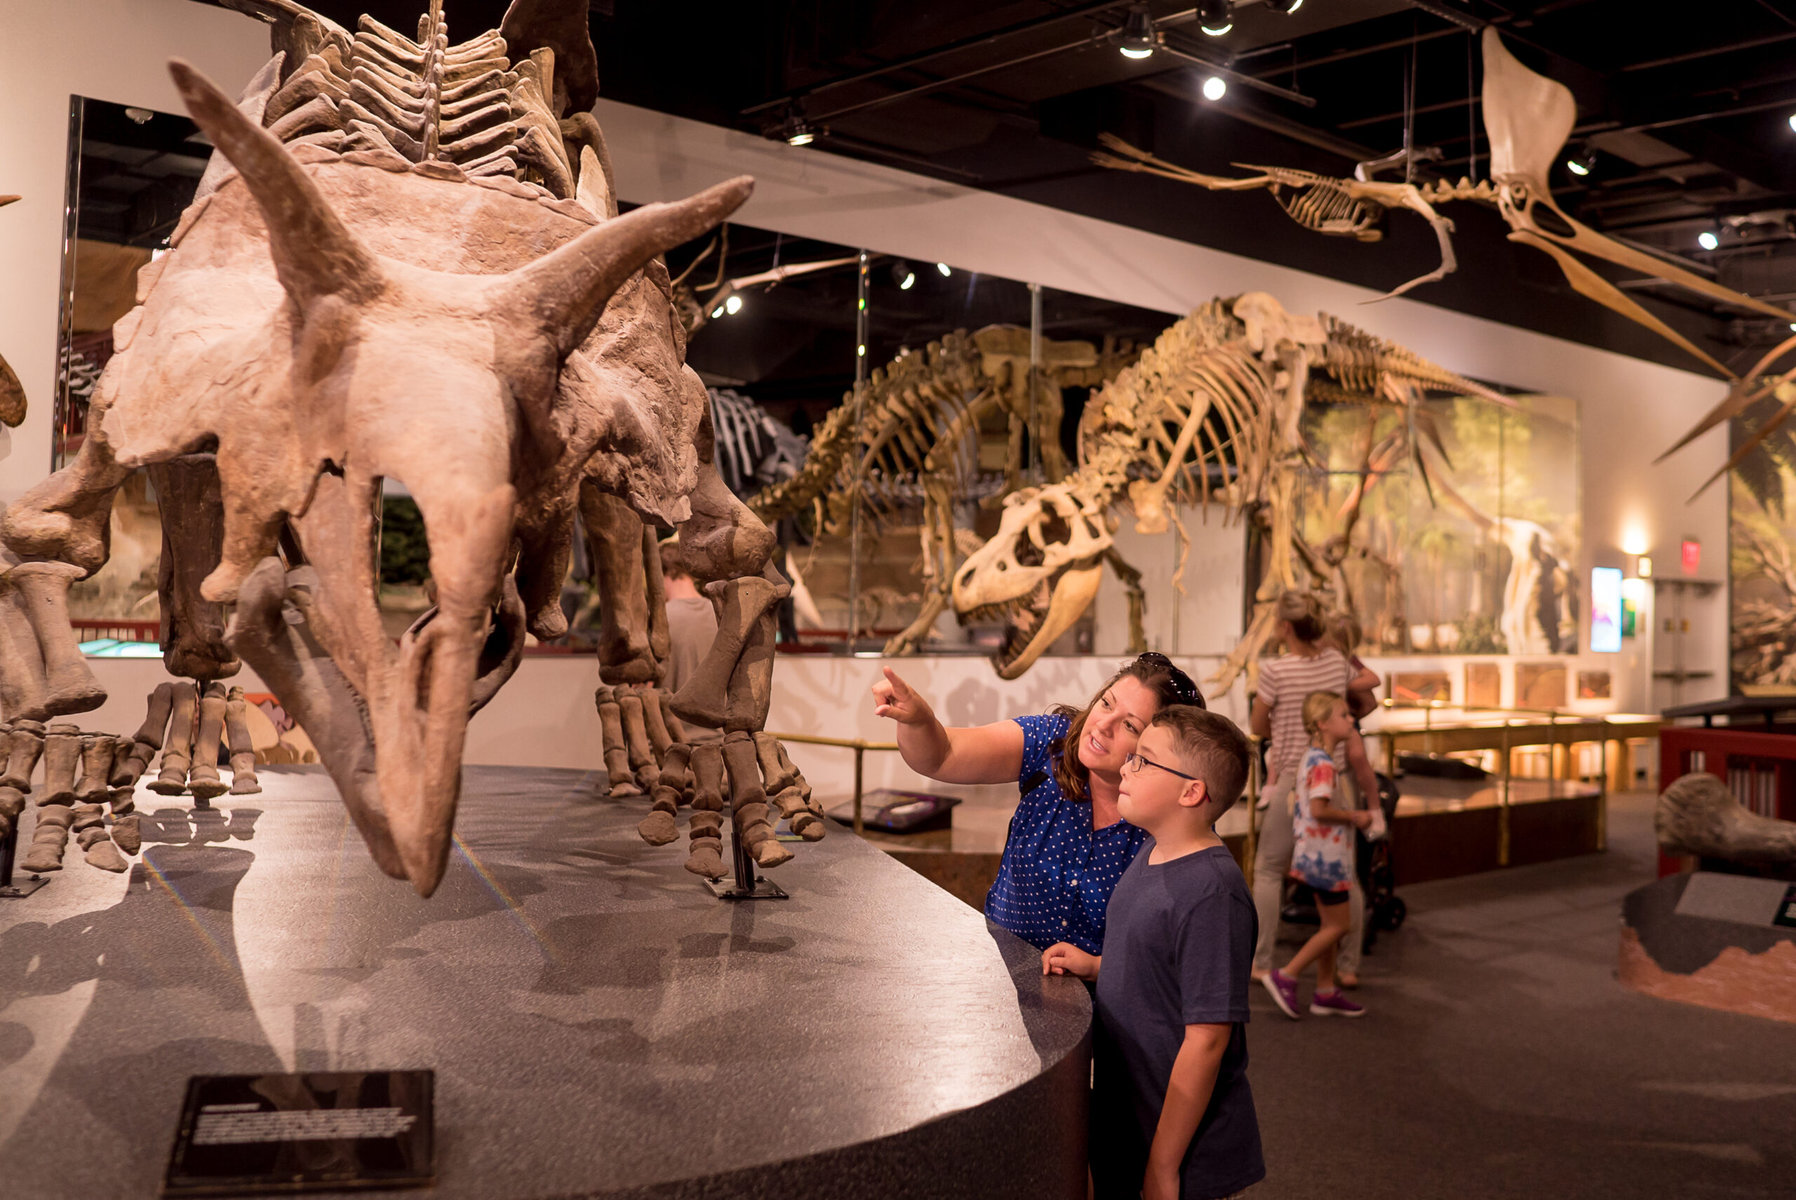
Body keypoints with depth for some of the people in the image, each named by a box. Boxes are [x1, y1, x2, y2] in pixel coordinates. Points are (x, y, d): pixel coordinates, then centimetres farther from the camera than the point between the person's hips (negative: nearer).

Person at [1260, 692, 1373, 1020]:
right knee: (1337, 925, -2)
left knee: (1330, 924, 14)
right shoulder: (1323, 763, -19)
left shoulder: (1310, 758, 13)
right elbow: (1319, 809, -29)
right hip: (1325, 856, -10)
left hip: (1313, 854, 10)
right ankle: (1285, 976, 0)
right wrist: (1354, 817, -17)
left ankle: (1326, 993, 20)